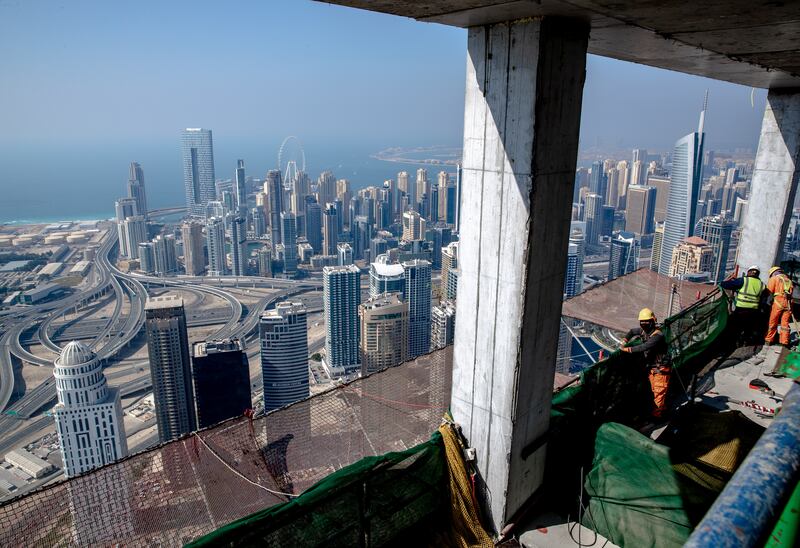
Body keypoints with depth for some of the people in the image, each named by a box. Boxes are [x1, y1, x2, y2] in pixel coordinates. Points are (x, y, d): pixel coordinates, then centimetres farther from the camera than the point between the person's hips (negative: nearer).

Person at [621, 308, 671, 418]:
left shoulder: (658, 335, -25)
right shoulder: (643, 330, 2)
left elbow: (645, 346, -37)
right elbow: (632, 331, 23)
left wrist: (629, 349, -33)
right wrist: (624, 341, 10)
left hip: (661, 368, -8)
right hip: (651, 367, 9)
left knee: (659, 391, -4)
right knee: (655, 390, 18)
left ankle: (657, 413, 2)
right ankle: (663, 408, 34)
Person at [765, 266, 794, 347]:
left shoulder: (774, 278, 7)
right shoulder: (788, 280, 23)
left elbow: (769, 291, -1)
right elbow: (791, 291, 16)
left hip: (778, 302, -5)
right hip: (788, 303, 5)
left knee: (773, 322, 2)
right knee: (785, 323, 5)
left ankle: (769, 340, 7)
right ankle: (785, 342, 3)